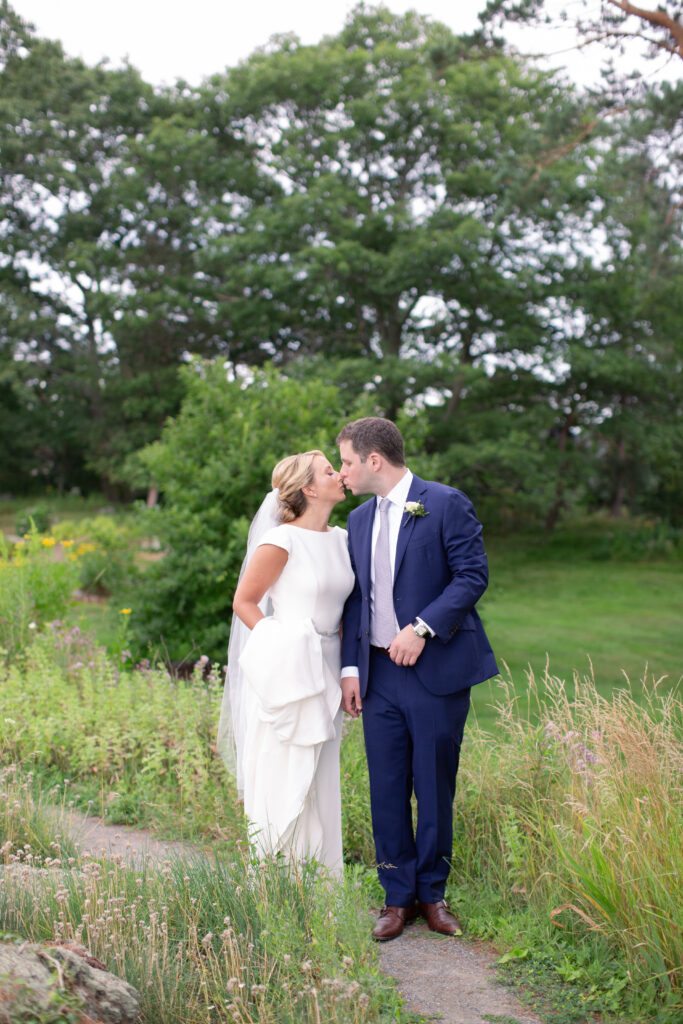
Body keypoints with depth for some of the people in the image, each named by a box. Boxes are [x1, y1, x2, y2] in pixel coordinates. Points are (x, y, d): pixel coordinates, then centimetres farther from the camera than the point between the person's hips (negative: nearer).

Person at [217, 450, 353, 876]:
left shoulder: (341, 539, 10)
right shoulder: (282, 540, -11)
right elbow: (244, 601, -3)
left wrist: (347, 670, 9)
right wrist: (282, 644, -9)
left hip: (326, 670, 7)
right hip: (288, 672, -7)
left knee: (321, 782, 11)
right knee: (282, 781, -2)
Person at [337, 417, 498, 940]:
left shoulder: (445, 504, -6)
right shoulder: (360, 519, 14)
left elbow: (473, 575, -11)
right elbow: (357, 597, 15)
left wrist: (422, 627, -19)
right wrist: (351, 666, 6)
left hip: (436, 669, -5)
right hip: (379, 674, 5)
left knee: (435, 788, 4)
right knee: (386, 789, 6)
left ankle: (432, 892, 21)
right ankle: (398, 897, 18)